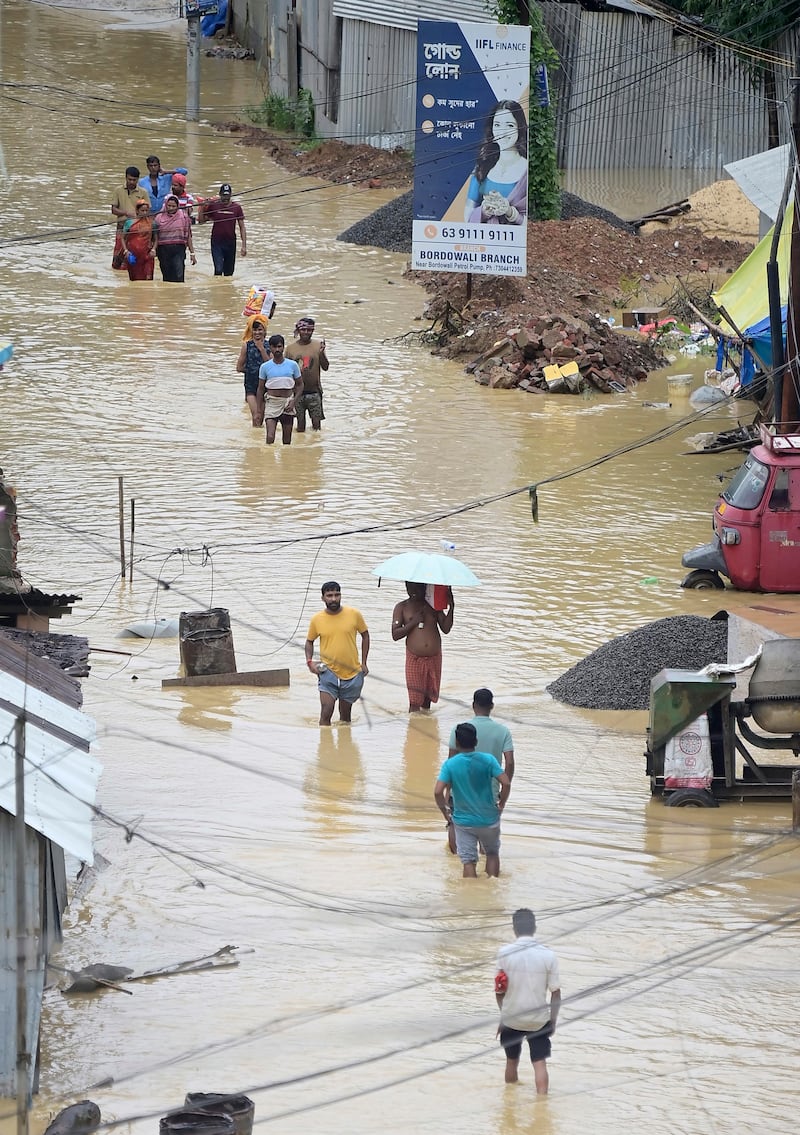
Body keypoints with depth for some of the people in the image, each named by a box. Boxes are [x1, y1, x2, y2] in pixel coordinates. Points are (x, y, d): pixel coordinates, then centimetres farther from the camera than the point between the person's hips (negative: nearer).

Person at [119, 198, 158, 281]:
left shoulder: (152, 223, 7)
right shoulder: (129, 222, 5)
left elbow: (155, 239, 13)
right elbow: (123, 238, 9)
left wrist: (153, 249, -5)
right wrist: (126, 250, -5)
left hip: (147, 255, 0)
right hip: (133, 255, 1)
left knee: (148, 278, -11)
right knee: (135, 280, 4)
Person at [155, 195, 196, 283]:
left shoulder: (183, 217, 5)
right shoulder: (160, 218, 6)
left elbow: (188, 236, 9)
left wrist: (192, 253, 8)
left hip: (179, 249, -2)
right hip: (164, 250, 2)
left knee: (179, 276, -16)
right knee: (167, 278, 5)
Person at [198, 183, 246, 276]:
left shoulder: (236, 207, 0)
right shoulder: (213, 205, -2)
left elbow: (242, 227, 4)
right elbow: (201, 221, 4)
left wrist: (244, 245, -2)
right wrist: (202, 208, -13)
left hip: (231, 243, 2)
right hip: (217, 243, -2)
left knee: (228, 273, 7)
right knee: (218, 270, -14)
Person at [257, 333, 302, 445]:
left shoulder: (292, 365, 1)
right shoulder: (265, 367, 0)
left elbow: (299, 385, 8)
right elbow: (260, 389, 6)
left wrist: (294, 402, -7)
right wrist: (259, 410, 4)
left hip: (287, 403, 1)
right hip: (271, 403, -1)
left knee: (287, 440, 7)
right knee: (270, 437, -14)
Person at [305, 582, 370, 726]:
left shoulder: (354, 615, -4)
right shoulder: (317, 620, -3)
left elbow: (365, 636, 10)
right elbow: (309, 641, 13)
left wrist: (364, 664, 6)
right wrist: (309, 661, -4)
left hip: (352, 674, 1)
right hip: (328, 673, -1)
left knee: (345, 716, 13)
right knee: (326, 714, -13)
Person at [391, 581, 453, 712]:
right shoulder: (402, 607, 2)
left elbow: (446, 629, 0)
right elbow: (395, 635, -5)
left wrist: (451, 608, -11)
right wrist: (413, 623, -15)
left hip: (434, 657, 2)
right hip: (414, 659, -2)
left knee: (428, 696, 10)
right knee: (414, 701, -7)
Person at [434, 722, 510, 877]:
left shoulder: (450, 764, -11)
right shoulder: (487, 760, -11)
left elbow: (438, 791, -19)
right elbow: (506, 783, -16)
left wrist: (445, 812, -2)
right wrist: (501, 805, 0)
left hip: (463, 822, -1)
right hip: (489, 819, 1)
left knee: (468, 862, 5)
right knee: (492, 853, 23)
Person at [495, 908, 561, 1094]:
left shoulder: (504, 953, -10)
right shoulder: (548, 956, -10)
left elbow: (499, 990, -3)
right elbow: (556, 993, -5)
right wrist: (553, 1021, 7)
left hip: (511, 1018, 1)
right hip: (539, 1020, -1)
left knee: (512, 1060, 19)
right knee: (539, 1062, 4)